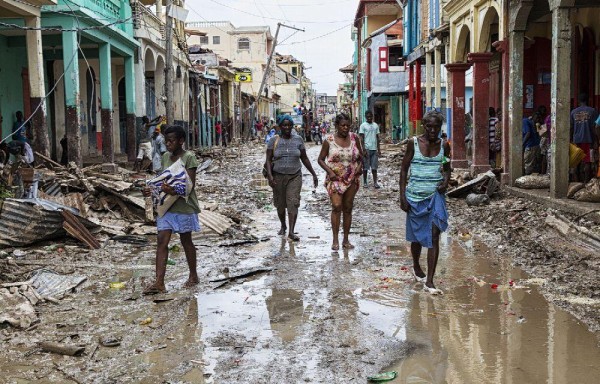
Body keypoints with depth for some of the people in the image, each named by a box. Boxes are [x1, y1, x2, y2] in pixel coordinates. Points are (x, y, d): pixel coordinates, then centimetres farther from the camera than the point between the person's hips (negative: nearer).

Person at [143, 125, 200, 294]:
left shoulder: (189, 157, -11)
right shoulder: (166, 157, 9)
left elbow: (190, 185, -17)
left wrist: (174, 191, -34)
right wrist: (153, 190, -2)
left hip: (184, 206, -6)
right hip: (167, 206, 6)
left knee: (186, 241, 8)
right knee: (162, 241, -4)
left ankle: (193, 276, 27)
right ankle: (159, 283, -6)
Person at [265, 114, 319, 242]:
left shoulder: (298, 139, 4)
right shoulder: (274, 140, 0)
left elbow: (304, 158, 11)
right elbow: (268, 159, -3)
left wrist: (313, 174, 10)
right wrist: (269, 175, -17)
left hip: (295, 176, 0)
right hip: (278, 177, 0)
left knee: (293, 203, -12)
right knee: (280, 204, 11)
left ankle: (291, 232, -15)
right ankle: (283, 226, 35)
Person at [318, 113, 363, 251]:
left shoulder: (354, 138, 3)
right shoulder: (329, 140, -5)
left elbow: (360, 155, 15)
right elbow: (321, 159, 1)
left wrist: (360, 165, -3)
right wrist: (329, 171, -13)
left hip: (352, 179, 3)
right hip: (335, 179, -3)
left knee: (348, 208, 8)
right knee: (336, 206, -14)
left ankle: (346, 240, 16)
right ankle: (335, 240, -6)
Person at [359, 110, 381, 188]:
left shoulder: (376, 125, 11)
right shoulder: (363, 125, -2)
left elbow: (377, 137, 14)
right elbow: (361, 138, -5)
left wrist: (379, 149, 9)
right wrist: (364, 149, -13)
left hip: (374, 149, 4)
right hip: (367, 149, -4)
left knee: (374, 167, 4)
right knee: (365, 167, 2)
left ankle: (375, 183, 6)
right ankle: (365, 183, 10)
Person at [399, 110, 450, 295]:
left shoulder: (443, 145, 3)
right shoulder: (414, 143, -4)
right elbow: (404, 169, -1)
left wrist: (446, 181, -5)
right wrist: (402, 196, -6)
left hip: (436, 195, 1)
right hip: (415, 195, -1)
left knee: (434, 235, -10)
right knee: (416, 235, 14)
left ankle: (429, 281, -8)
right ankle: (416, 267, 41)